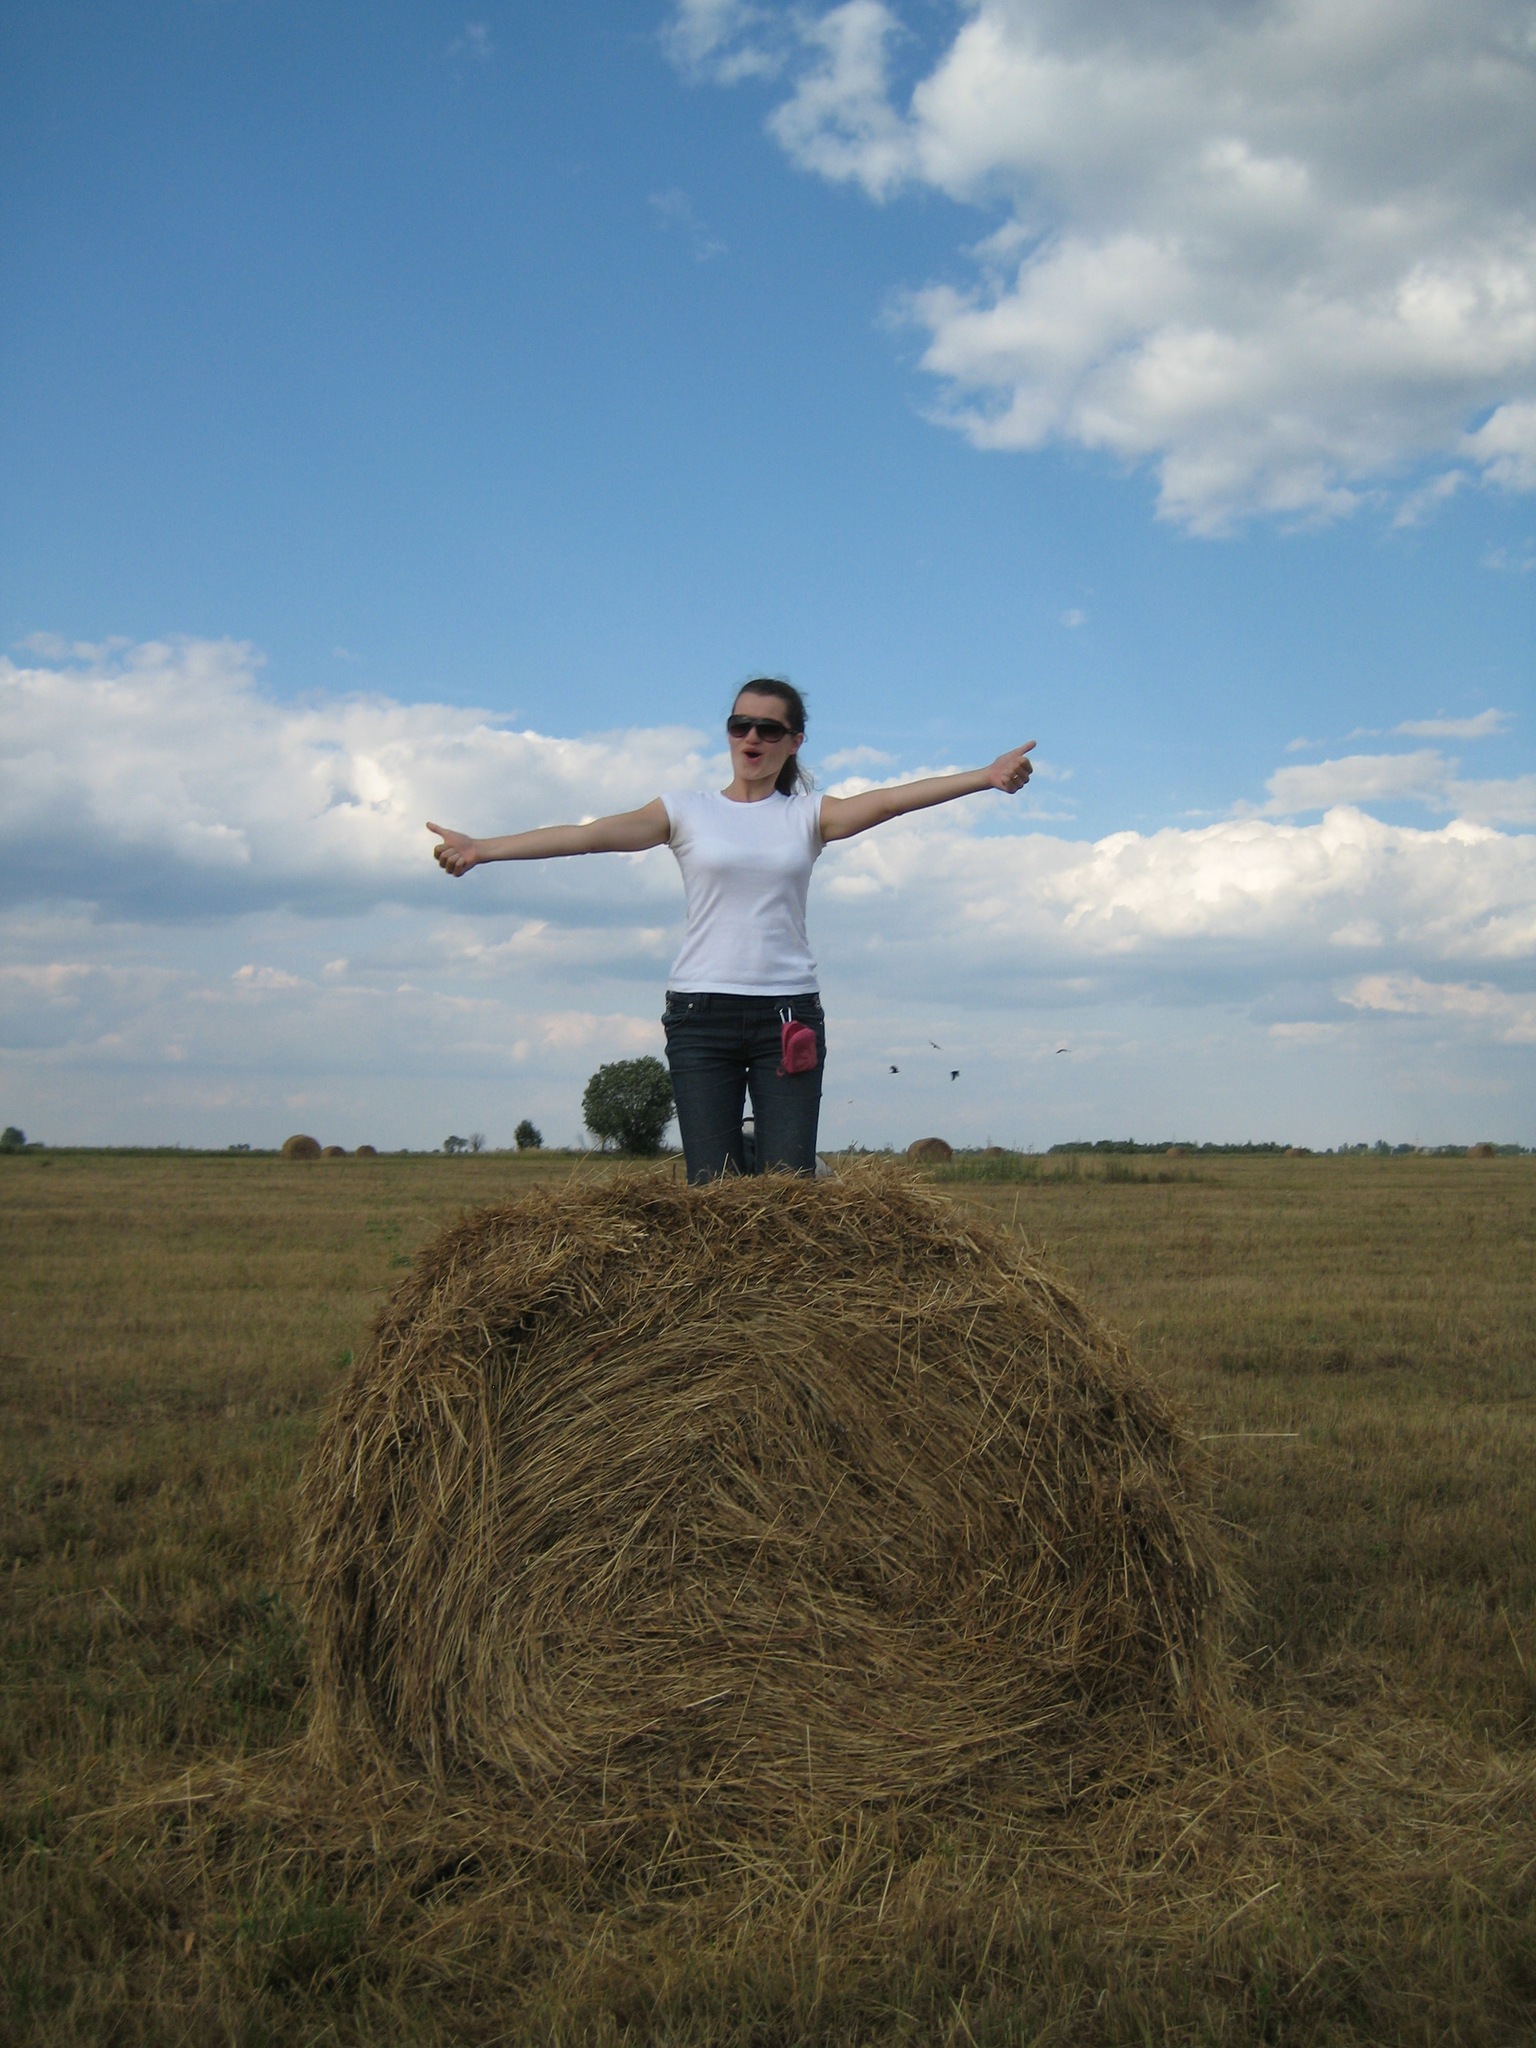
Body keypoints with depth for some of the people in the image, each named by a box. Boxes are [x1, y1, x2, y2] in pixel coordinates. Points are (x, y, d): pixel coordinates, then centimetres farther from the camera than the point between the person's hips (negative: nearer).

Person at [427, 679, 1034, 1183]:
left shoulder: (808, 815, 9)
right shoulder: (688, 810, 7)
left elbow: (888, 801, -7)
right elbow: (594, 835, -5)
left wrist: (985, 777, -22)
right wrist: (482, 849, -17)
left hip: (789, 1011, 0)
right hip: (701, 1013, 0)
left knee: (788, 1184, -5)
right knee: (711, 1185, -2)